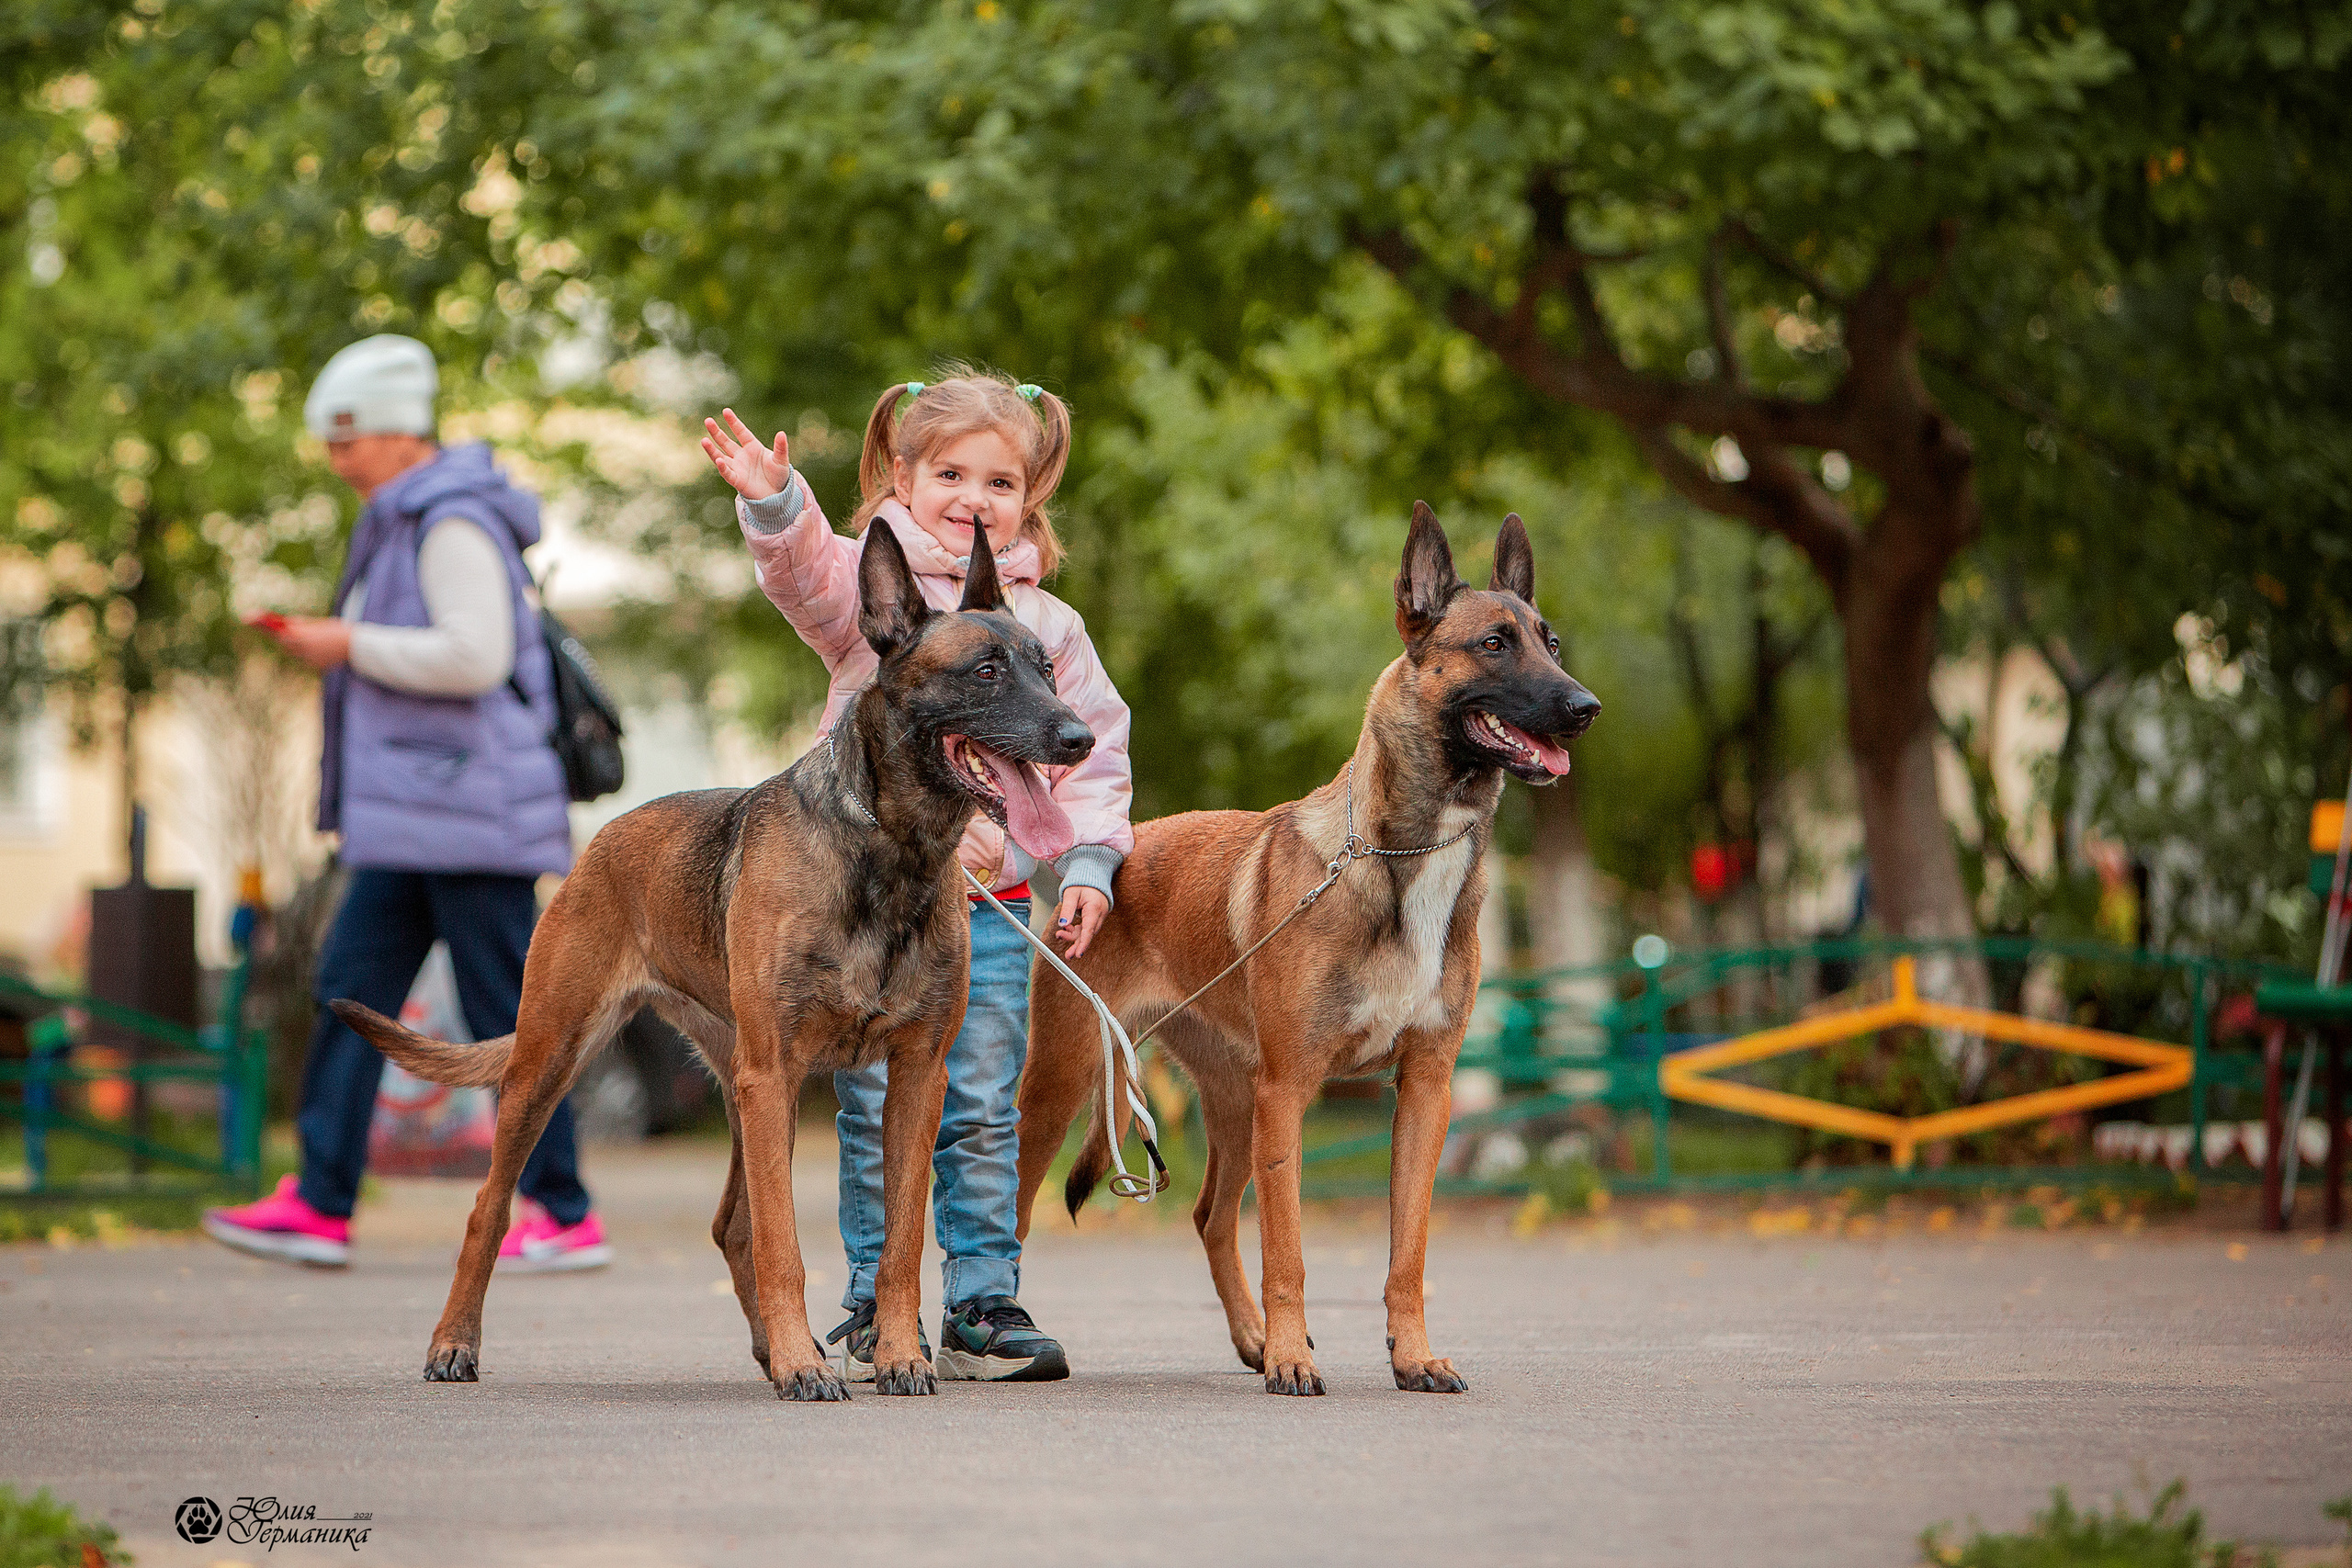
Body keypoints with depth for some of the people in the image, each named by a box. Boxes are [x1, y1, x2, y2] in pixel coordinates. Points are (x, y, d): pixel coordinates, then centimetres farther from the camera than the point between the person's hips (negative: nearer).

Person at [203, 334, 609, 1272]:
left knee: (505, 1013, -5)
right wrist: (330, 643, 11)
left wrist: (353, 645, -15)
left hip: (471, 802, -10)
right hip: (414, 814, 10)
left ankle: (566, 1216, 2)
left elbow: (476, 657, -24)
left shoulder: (456, 523, -14)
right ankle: (321, 1207, 4)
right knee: (354, 986, 5)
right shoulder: (410, 524, 18)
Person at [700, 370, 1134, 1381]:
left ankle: (985, 1302, 11)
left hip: (993, 908, 2)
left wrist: (1088, 864, 5)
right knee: (876, 1113, 1)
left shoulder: (1045, 625, 10)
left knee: (982, 1114, 3)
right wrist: (774, 504, -39)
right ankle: (874, 1307, 10)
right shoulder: (868, 585, 2)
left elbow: (1094, 748, 15)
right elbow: (803, 570, -19)